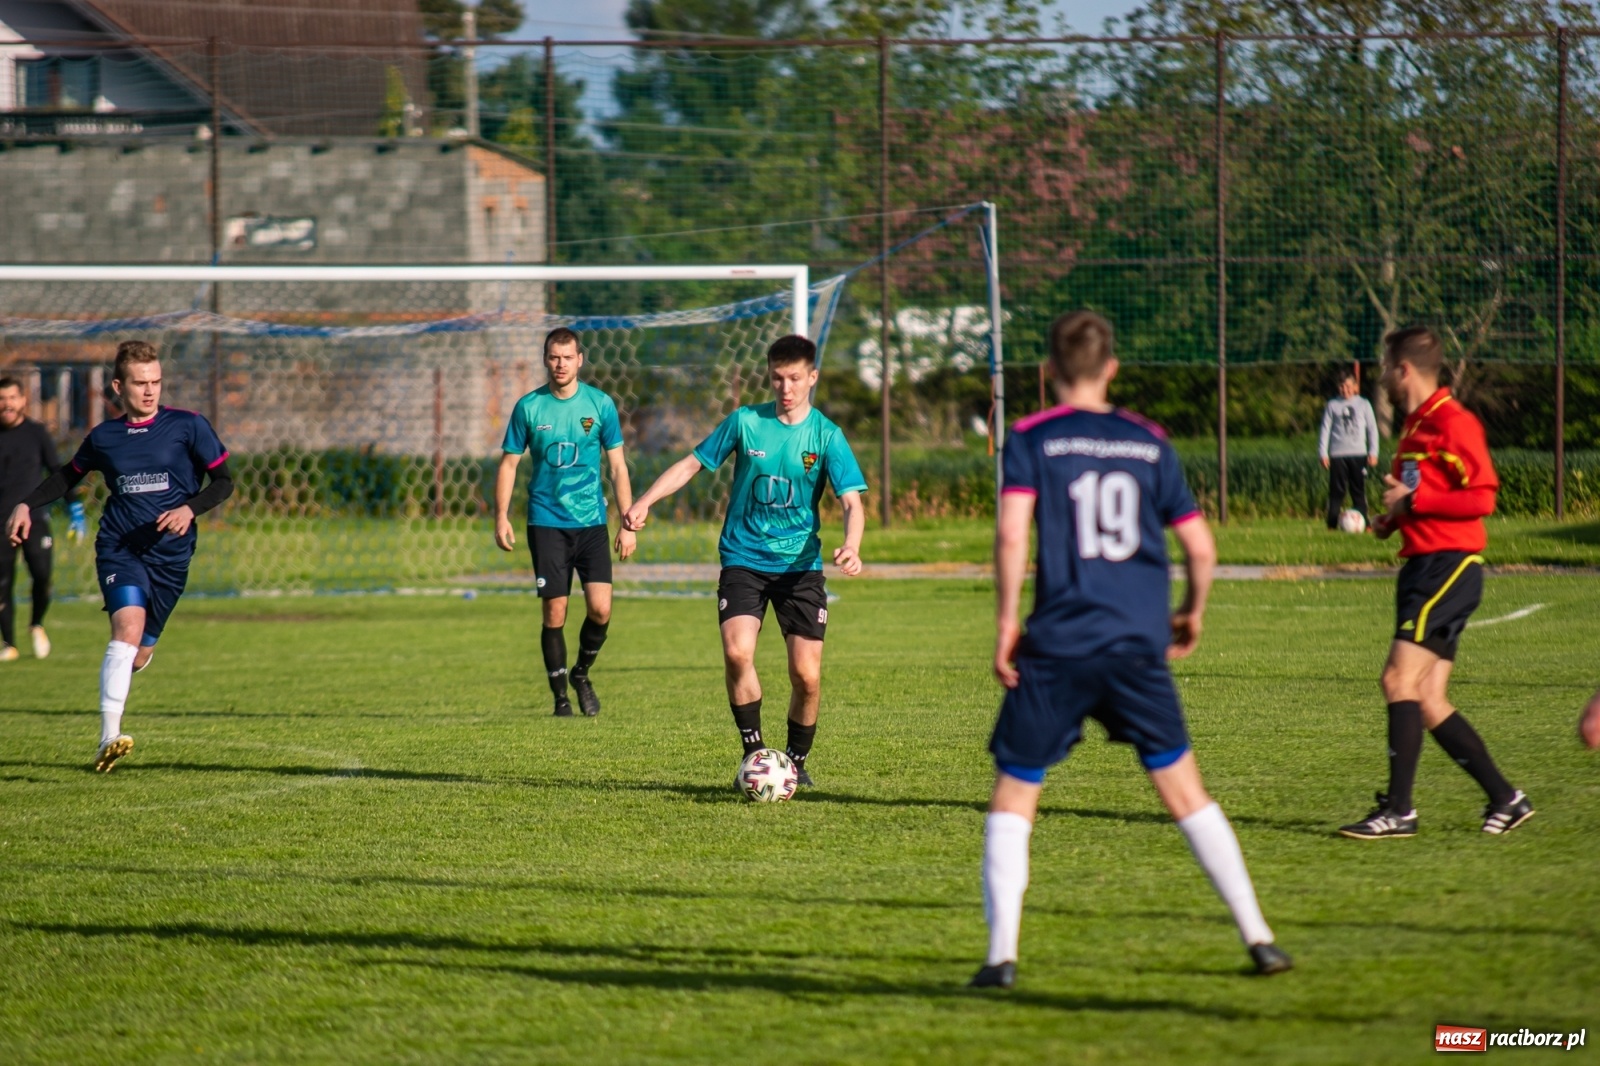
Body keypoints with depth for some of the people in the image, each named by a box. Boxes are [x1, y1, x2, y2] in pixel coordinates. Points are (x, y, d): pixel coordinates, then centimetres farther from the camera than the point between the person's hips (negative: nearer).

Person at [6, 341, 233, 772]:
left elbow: (223, 482, 3)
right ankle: (109, 738, -32)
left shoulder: (187, 426, 0)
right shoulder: (103, 437, 6)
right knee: (128, 627, -25)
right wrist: (27, 506, 12)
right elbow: (69, 476, 24)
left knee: (138, 652, 5)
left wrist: (189, 509, -15)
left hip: (169, 553, 1)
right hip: (118, 547, -1)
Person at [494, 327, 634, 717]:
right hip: (546, 521, 0)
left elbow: (618, 467, 5)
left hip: (591, 522, 0)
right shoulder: (529, 407, 0)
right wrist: (501, 517, -2)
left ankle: (582, 674, 17)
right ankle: (560, 695, 12)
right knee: (554, 612, -2)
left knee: (600, 609, -10)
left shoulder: (600, 404, 1)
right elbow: (508, 463, 7)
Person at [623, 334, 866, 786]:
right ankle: (755, 752, -8)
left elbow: (852, 501, -10)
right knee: (737, 651, -23)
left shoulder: (826, 435, -4)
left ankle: (796, 762, 18)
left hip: (800, 565, 0)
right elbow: (692, 464, 7)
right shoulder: (746, 422, -1)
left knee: (807, 675, -6)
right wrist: (645, 501, -5)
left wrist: (851, 547, -30)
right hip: (743, 559, 0)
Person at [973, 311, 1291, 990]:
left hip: (1057, 649, -3)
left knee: (1013, 799, 7)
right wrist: (1191, 614, 25)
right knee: (1184, 791, 13)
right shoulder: (1149, 443, 9)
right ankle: (1258, 938, 12)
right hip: (1139, 646, 3)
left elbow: (1012, 534, -14)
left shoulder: (1031, 439, 0)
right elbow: (1199, 547, 8)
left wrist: (1006, 622, -6)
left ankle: (1002, 956, -3)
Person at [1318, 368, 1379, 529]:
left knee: (1359, 490, 0)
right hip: (1338, 455, 0)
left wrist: (1373, 452, 1)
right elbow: (1325, 430, 7)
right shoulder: (1332, 405, 7)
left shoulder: (1363, 404, 7)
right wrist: (1323, 453, 0)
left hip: (1358, 455, 0)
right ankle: (1332, 525, -1)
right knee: (1336, 491, -3)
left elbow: (1372, 429, 9)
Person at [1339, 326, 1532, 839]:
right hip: (1422, 568, 10)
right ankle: (1505, 799, 10)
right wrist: (1392, 519, 12)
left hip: (1449, 567, -10)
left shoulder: (1453, 422, -11)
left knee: (1400, 678, -15)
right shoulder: (1415, 426, 19)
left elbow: (1481, 498, -19)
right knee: (1428, 701, 5)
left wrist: (1412, 500, -15)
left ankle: (1398, 810, -14)